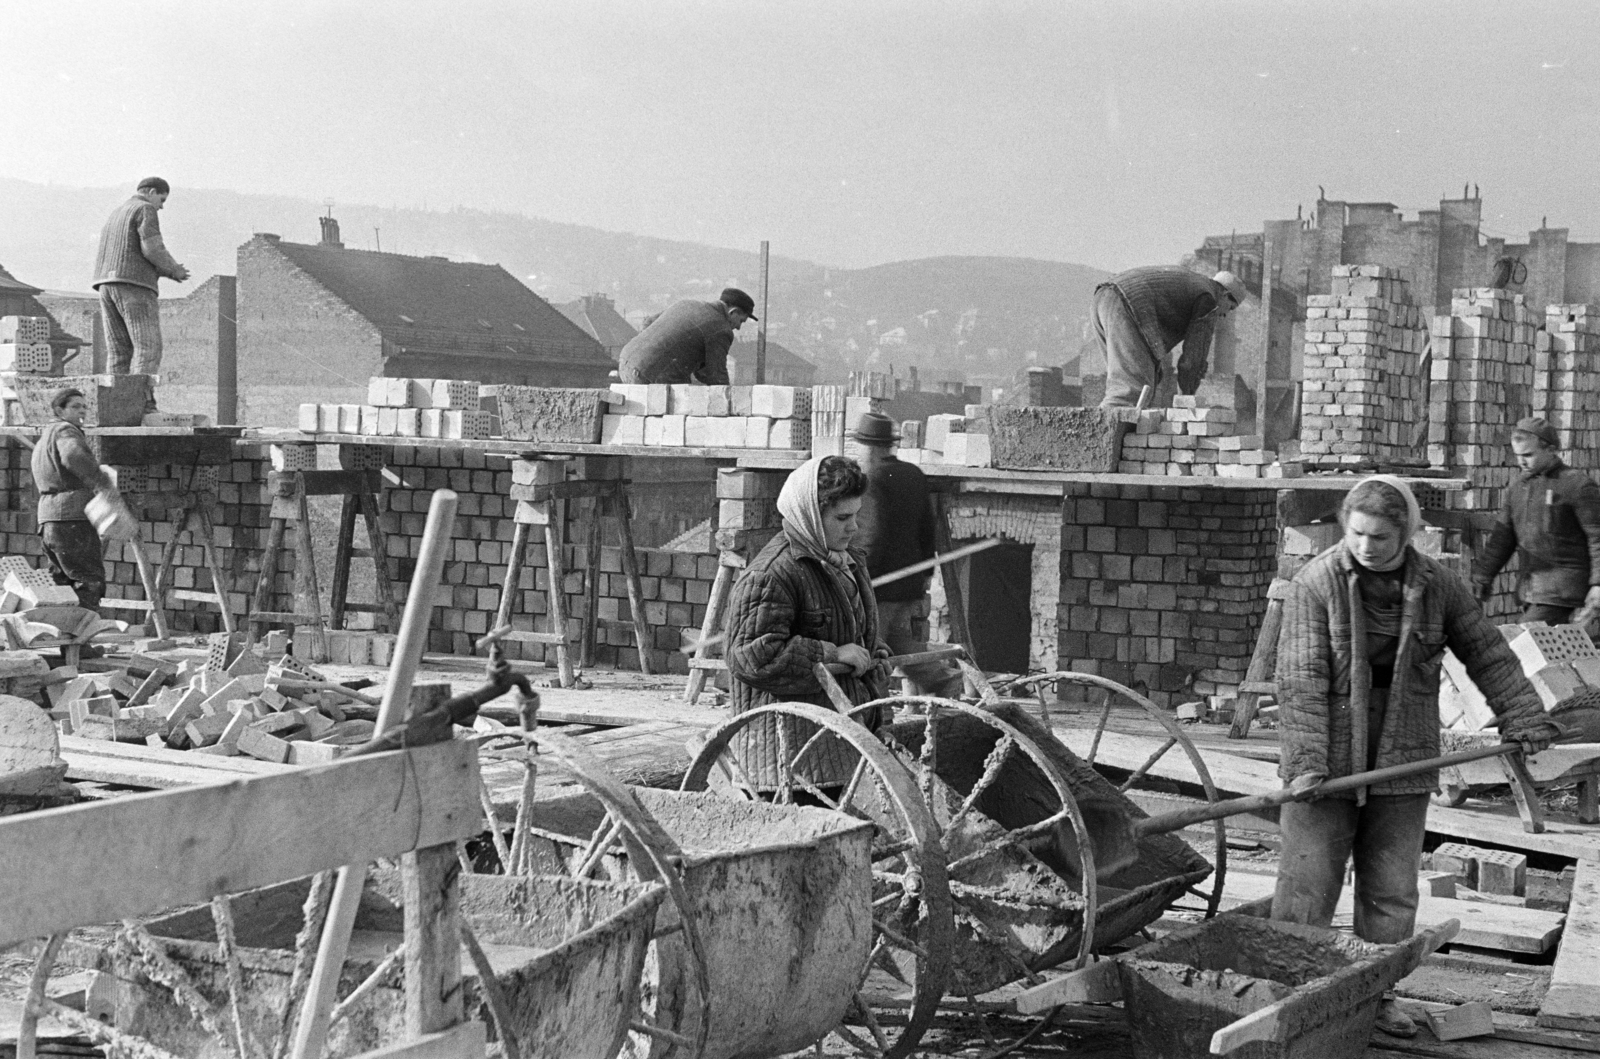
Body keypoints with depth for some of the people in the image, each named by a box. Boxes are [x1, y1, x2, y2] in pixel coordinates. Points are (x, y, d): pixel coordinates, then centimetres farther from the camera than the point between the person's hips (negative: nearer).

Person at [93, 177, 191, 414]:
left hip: (107, 287, 9)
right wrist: (174, 270, 2)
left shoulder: (116, 215, 26)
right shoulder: (145, 210, -2)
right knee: (148, 348, -13)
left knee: (121, 351, 5)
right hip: (134, 286, -9)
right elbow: (152, 248, -16)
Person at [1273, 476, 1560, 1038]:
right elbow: (1301, 680, -15)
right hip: (1329, 760, -3)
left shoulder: (1436, 585, 1)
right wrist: (1305, 760, -22)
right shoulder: (1315, 584, -10)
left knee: (1392, 891, 10)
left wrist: (1524, 718, 14)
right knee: (1308, 885, -2)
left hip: (1402, 760, 3)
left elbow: (1488, 655, 13)